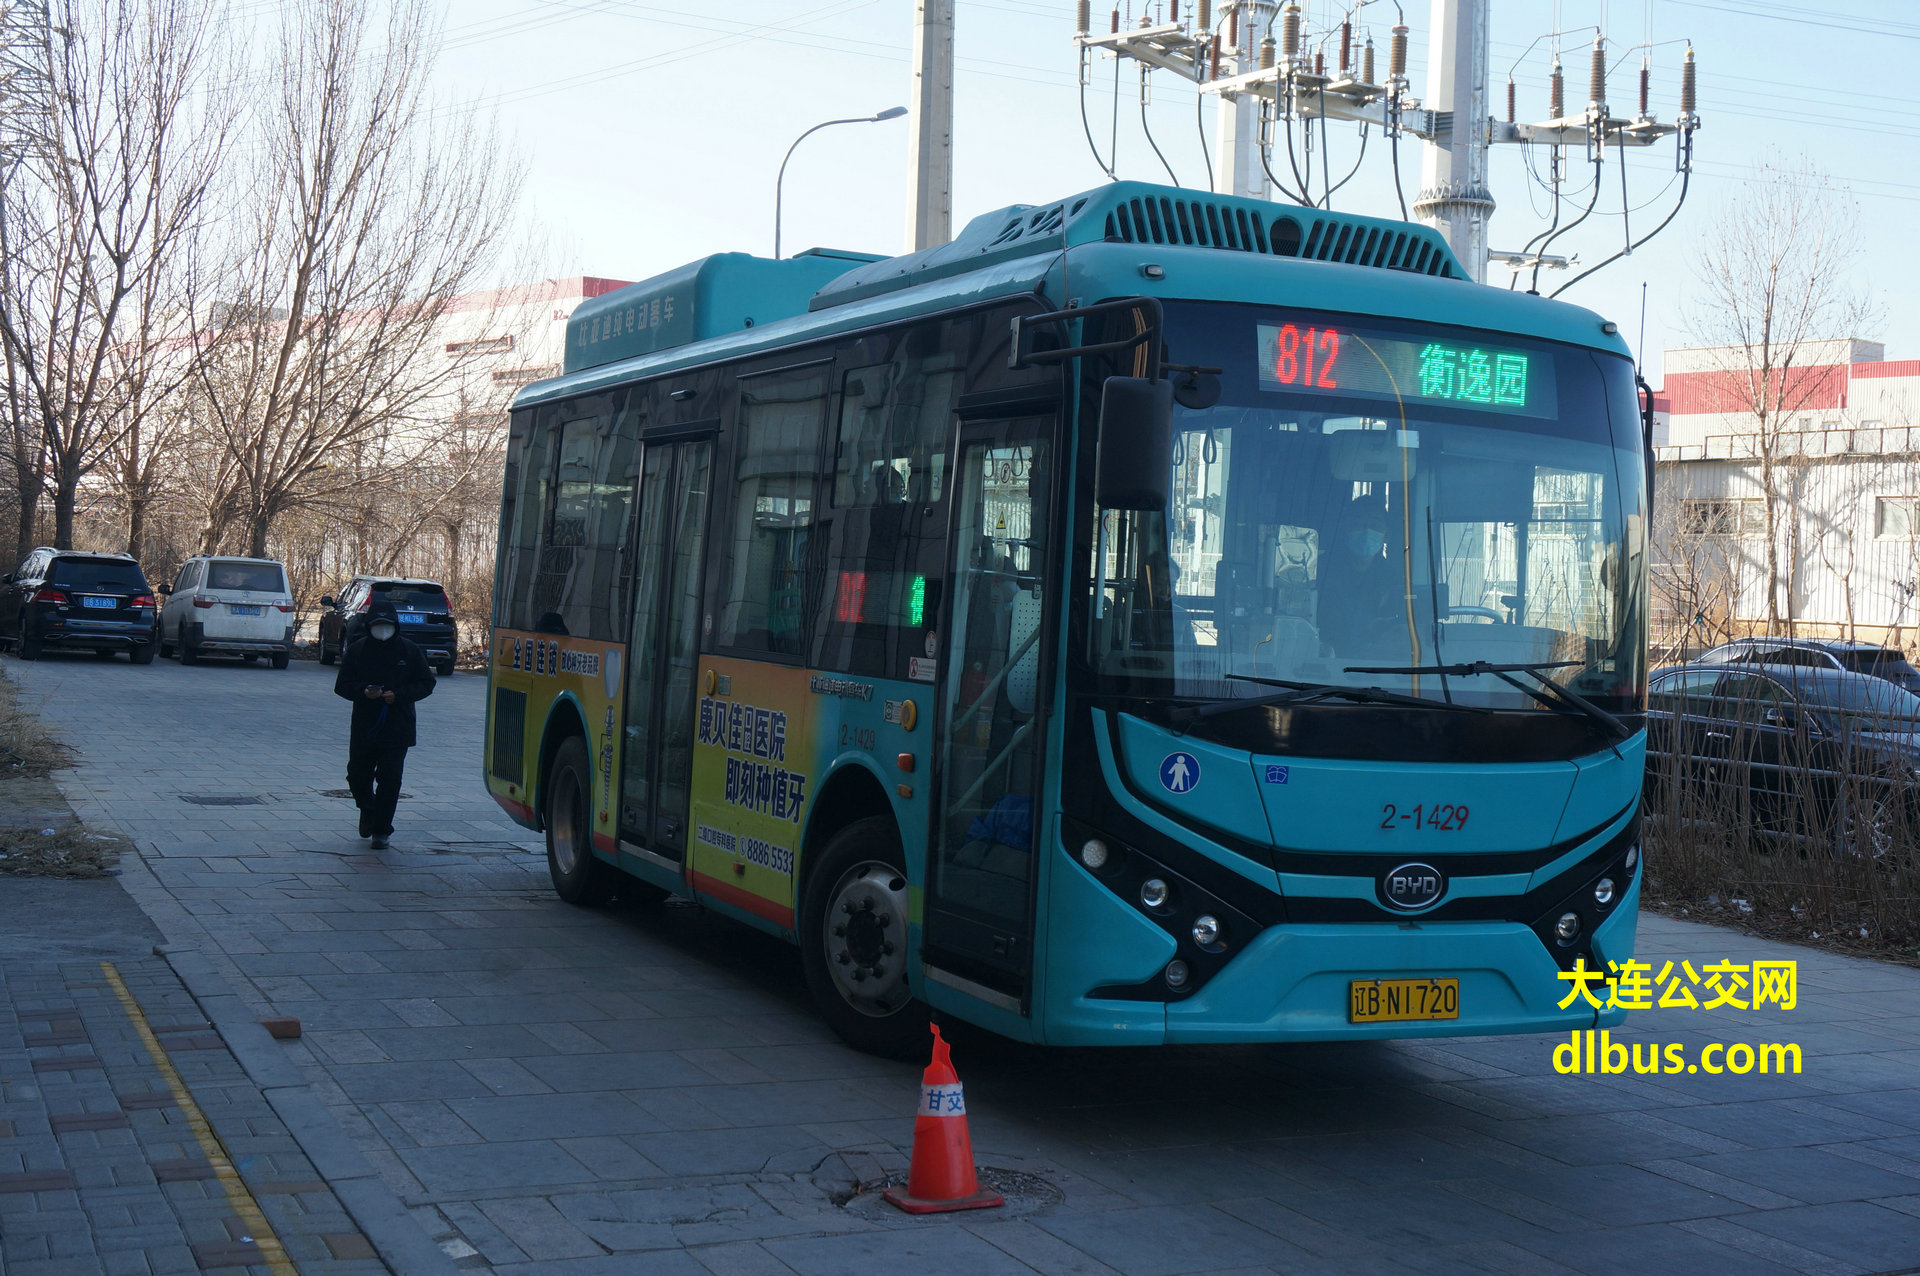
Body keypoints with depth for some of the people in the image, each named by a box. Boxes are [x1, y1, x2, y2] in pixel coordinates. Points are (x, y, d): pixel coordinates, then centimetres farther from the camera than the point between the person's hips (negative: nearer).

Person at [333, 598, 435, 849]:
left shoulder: (409, 651, 3)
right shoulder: (356, 651, 4)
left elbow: (426, 684, 5)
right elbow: (342, 686, 5)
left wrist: (399, 695, -11)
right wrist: (364, 691, -16)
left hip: (397, 731, -2)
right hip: (363, 727, 2)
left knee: (389, 781, -5)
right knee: (357, 776, 7)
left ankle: (381, 830, 5)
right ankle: (368, 811, 37)